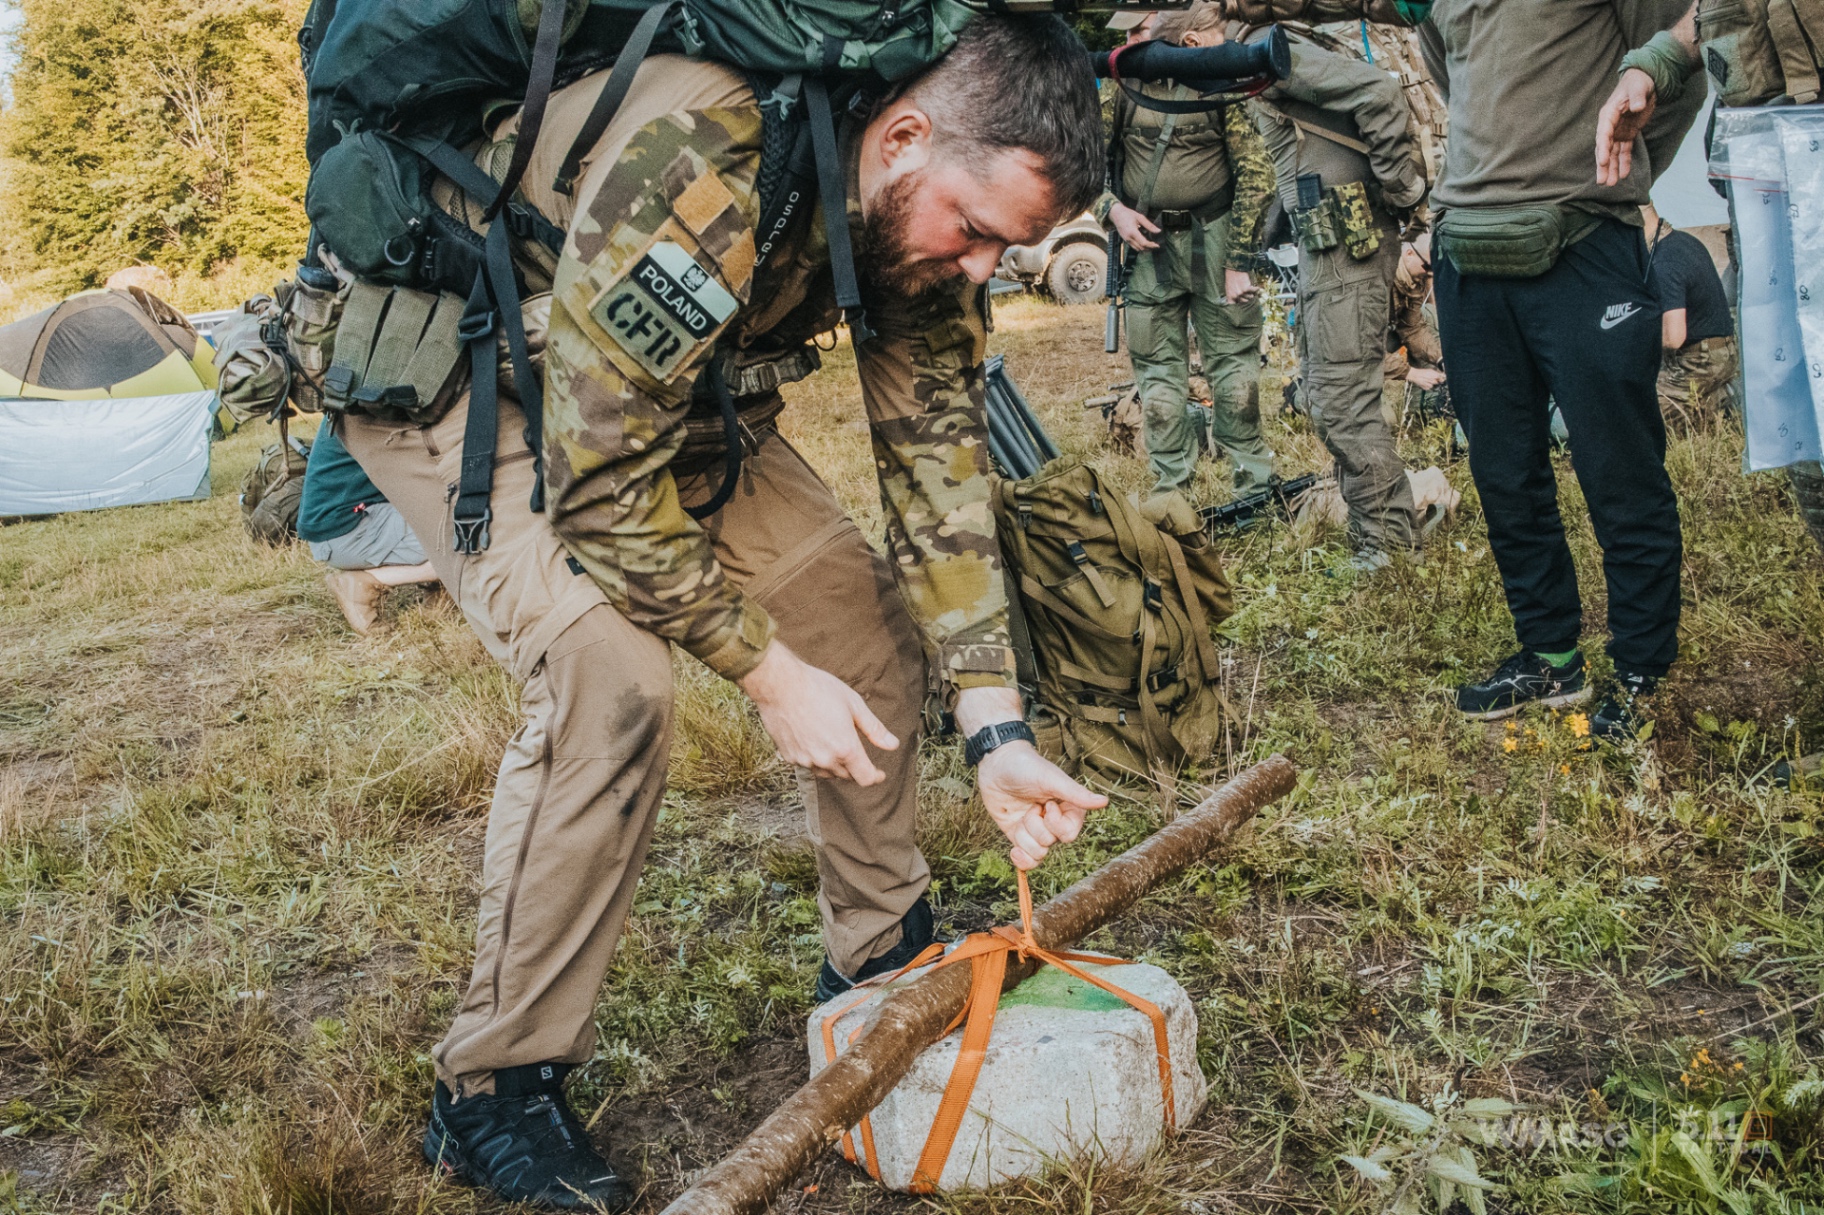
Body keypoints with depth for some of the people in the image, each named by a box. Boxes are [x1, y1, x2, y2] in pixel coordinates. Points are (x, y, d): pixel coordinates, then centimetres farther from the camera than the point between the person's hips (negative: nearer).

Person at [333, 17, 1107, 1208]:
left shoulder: (924, 211, -13)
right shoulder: (696, 167, -39)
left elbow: (940, 469, -9)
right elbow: (599, 479, -33)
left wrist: (998, 732, -13)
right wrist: (772, 673, -25)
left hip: (679, 391, 8)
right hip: (455, 368, -7)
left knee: (866, 615, 0)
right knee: (612, 678, -29)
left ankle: (883, 958, 19)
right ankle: (495, 1088, -11)